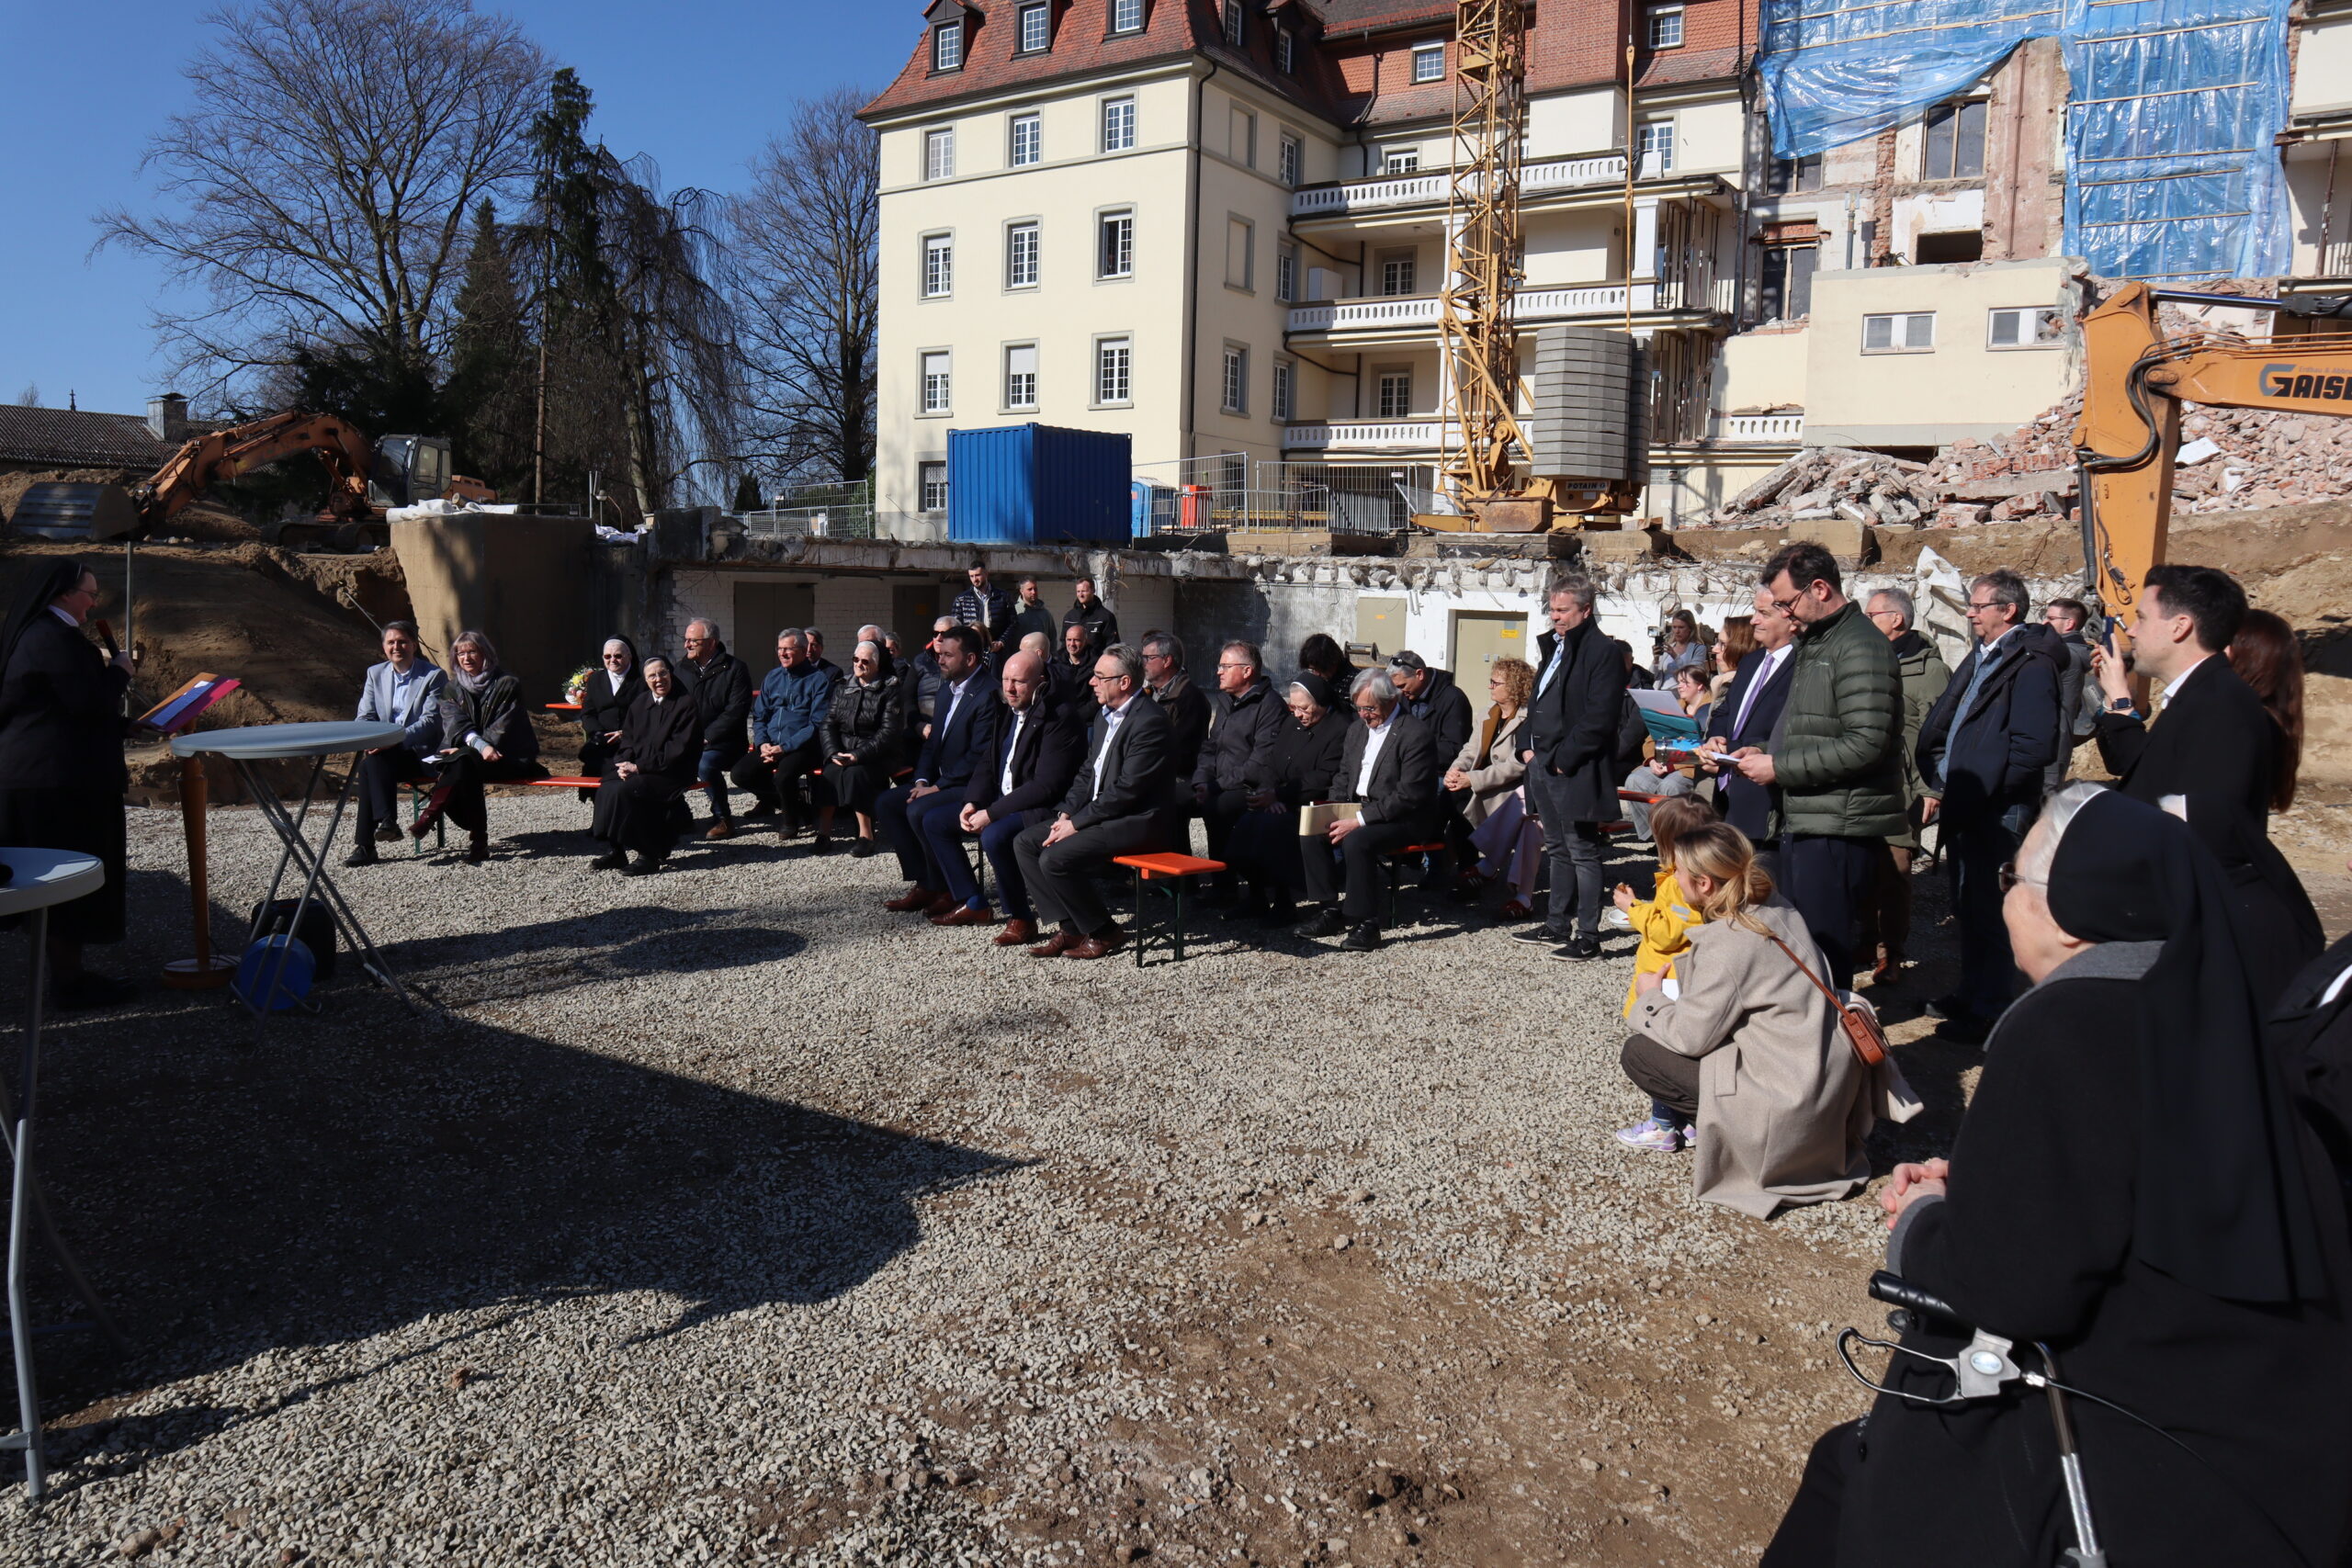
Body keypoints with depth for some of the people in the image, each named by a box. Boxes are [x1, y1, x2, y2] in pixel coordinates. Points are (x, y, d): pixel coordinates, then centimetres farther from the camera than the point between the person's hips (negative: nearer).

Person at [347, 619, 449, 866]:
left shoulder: (434, 676, -1)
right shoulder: (375, 673, 14)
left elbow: (431, 721, -11)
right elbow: (364, 717, 11)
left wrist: (396, 738, -27)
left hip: (421, 753, -4)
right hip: (386, 754, 4)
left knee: (371, 763, -30)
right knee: (370, 762, -30)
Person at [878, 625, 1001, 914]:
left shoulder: (988, 694, -17)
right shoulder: (948, 687, 13)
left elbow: (979, 757, -22)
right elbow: (933, 739, 17)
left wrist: (937, 787, -18)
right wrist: (922, 780, 1)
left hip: (971, 785, -10)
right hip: (940, 780, 10)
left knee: (918, 811, -27)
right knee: (886, 803, -1)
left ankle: (951, 890, -10)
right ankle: (924, 884, 0)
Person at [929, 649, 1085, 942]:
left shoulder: (1059, 718, -18)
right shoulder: (1007, 714, 10)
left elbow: (1046, 786, -24)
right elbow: (988, 766, 18)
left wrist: (991, 814, -23)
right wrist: (972, 803, -2)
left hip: (1039, 809, -10)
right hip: (1000, 803, 10)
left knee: (994, 836, -36)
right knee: (934, 822, 7)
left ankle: (1021, 918, -16)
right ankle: (973, 904, 11)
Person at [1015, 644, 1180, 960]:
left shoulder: (1150, 722, -18)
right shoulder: (1105, 716, 14)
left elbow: (1127, 790, -22)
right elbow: (1087, 773, 18)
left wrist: (1077, 823, -18)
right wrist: (1066, 813, 0)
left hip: (1138, 822, -10)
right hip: (1100, 814, 10)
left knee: (1055, 857, -23)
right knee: (1026, 842, 2)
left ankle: (1104, 933, -5)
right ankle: (1071, 928, 1)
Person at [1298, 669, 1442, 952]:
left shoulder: (1416, 734, -15)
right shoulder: (1358, 729, 12)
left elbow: (1409, 796, -21)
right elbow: (1344, 776, 19)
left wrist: (1360, 820, -24)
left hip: (1406, 820, -8)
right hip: (1358, 810, 8)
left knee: (1356, 841, -33)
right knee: (1311, 834, -13)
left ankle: (1366, 923, -22)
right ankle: (1334, 909, -4)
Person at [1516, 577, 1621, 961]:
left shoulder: (1604, 652, -12)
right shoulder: (1553, 647, 17)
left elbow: (1599, 719, -19)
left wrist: (1564, 759, -18)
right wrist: (1527, 746, 10)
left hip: (1575, 772, -9)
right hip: (1543, 765, 9)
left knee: (1582, 854, -3)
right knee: (1558, 851, 17)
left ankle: (1588, 937, 3)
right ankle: (1557, 926, 26)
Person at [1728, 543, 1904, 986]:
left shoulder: (1860, 647, -12)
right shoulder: (1811, 645, 19)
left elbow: (1866, 745, -22)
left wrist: (1779, 767, -16)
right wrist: (1765, 753, 9)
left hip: (1836, 827, -10)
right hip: (1802, 821, 10)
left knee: (1822, 946, -5)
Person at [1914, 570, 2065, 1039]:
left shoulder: (2032, 665, -12)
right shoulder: (1980, 657, 16)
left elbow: (2034, 748, -20)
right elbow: (1939, 726, 20)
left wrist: (1977, 792, -18)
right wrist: (1938, 785, 9)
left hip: (1999, 812, -9)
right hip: (1962, 806, 9)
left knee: (1989, 910, -3)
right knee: (1968, 906, 16)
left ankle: (1989, 1013, 6)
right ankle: (1971, 996, 28)